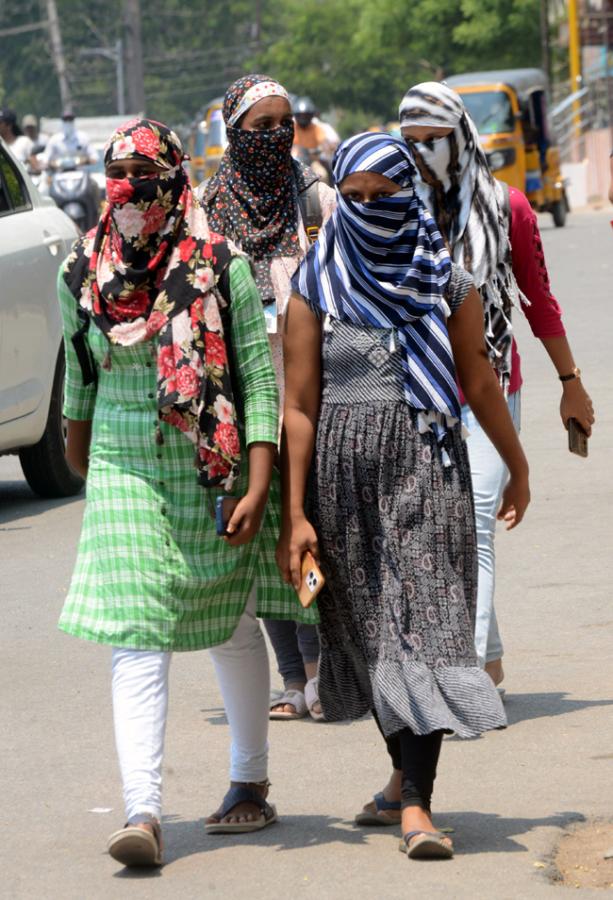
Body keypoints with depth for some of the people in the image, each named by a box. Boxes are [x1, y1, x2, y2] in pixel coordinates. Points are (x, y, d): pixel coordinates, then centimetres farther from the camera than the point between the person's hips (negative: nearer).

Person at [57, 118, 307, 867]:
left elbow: (260, 379, -11)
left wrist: (257, 486, -18)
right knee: (135, 636, -10)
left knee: (232, 629, 14)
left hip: (212, 469, -1)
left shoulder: (221, 269, -10)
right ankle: (142, 813, -16)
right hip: (125, 470, 1)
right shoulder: (82, 273, -1)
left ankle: (250, 784, 32)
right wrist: (77, 444, 29)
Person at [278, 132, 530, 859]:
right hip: (344, 471, 1)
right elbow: (299, 406, -1)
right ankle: (411, 771, 29)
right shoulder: (317, 286, 0)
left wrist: (518, 467, 23)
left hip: (427, 465, -1)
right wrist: (295, 513, -5)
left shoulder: (445, 281, 2)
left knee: (424, 624, -10)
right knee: (369, 629, 9)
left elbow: (479, 385, 14)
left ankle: (416, 804, -13)